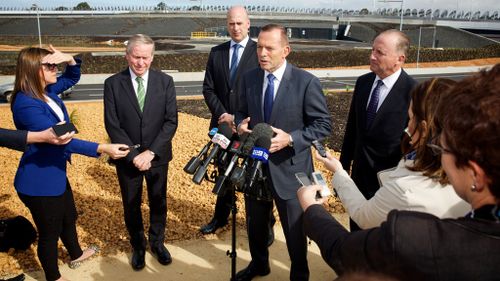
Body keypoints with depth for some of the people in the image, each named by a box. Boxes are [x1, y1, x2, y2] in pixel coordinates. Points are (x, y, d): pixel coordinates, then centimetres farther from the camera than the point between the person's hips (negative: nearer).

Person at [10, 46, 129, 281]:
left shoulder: (45, 90, 0)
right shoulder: (26, 104, -28)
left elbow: (72, 78, 17)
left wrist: (70, 59, -7)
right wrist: (102, 148, -38)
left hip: (55, 173, 10)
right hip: (39, 181, -10)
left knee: (69, 217, 28)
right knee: (49, 231, 10)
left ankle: (76, 255, 54)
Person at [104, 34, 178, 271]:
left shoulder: (165, 81, -4)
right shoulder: (113, 83, -6)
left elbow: (171, 121, -8)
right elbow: (112, 125, -9)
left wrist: (151, 152, -15)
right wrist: (133, 155, -15)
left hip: (158, 156, 1)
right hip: (127, 158, 0)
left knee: (158, 202, 15)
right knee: (131, 206, 14)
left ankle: (157, 242, 39)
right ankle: (138, 246, 37)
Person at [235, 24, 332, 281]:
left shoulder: (306, 82, -15)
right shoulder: (249, 78, 0)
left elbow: (323, 125, -11)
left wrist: (290, 139, -24)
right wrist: (241, 124, -11)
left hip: (289, 169, -4)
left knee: (295, 229, 12)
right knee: (254, 223, 23)